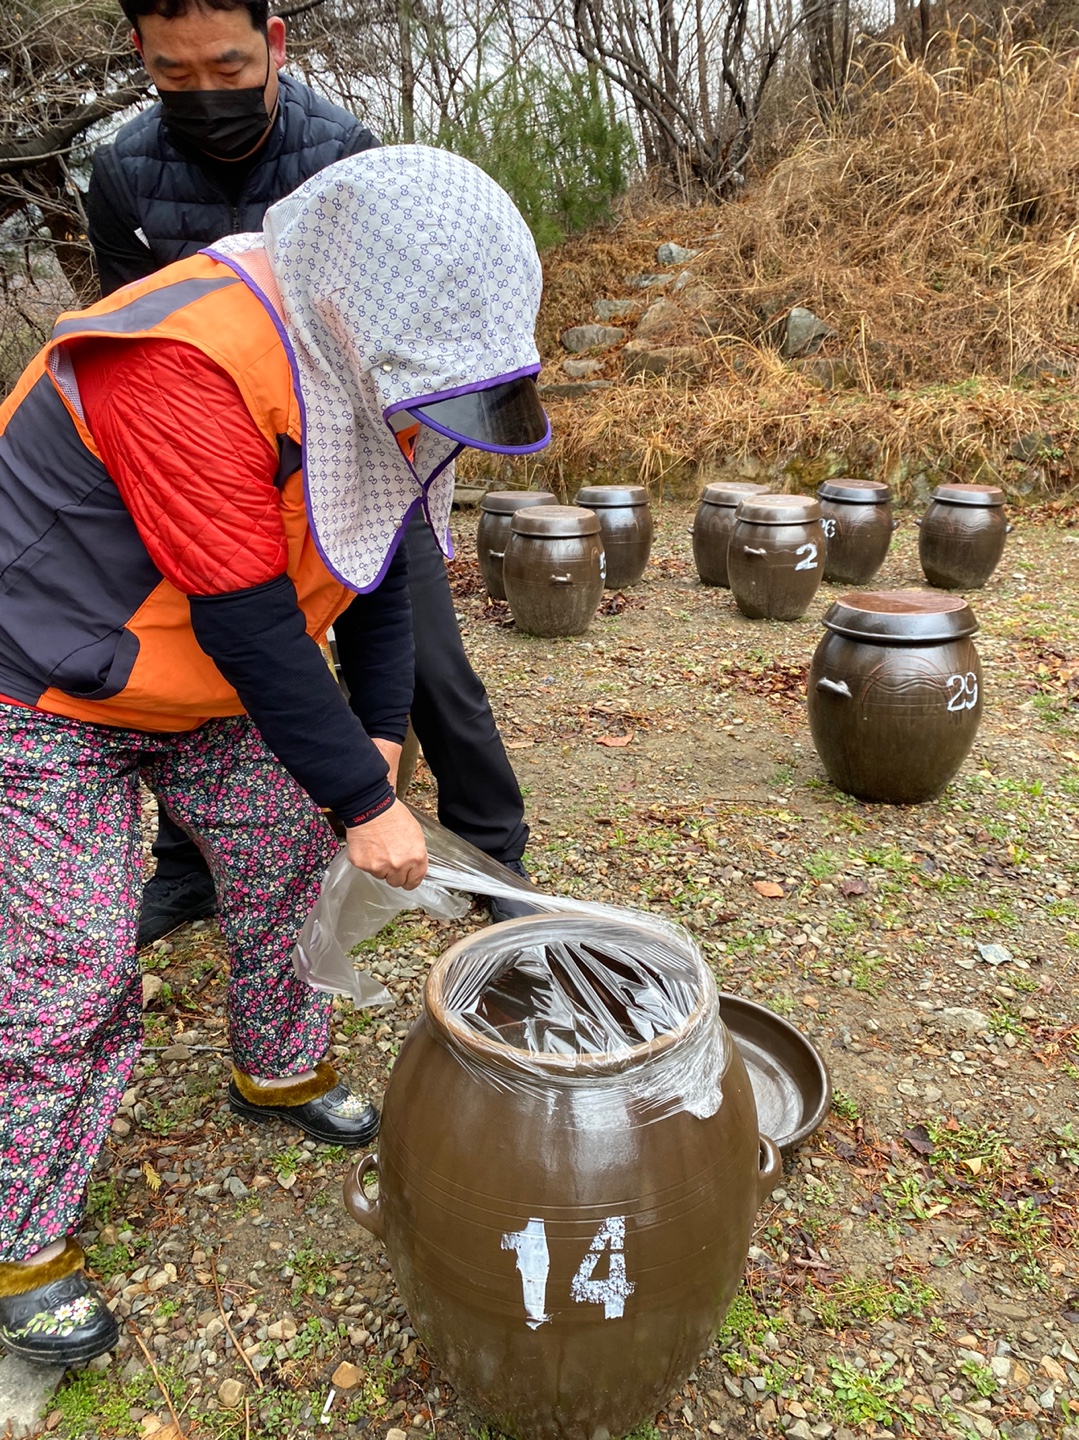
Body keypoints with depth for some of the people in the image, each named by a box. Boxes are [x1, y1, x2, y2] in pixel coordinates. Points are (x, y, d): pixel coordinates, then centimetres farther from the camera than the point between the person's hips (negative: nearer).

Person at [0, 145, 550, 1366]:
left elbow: (378, 557, 3)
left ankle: (279, 1072, 36)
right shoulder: (190, 368, -33)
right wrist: (365, 802, -25)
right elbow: (247, 624, -32)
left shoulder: (365, 364, -5)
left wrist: (378, 732, -1)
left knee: (287, 858, 11)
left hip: (215, 690, 8)